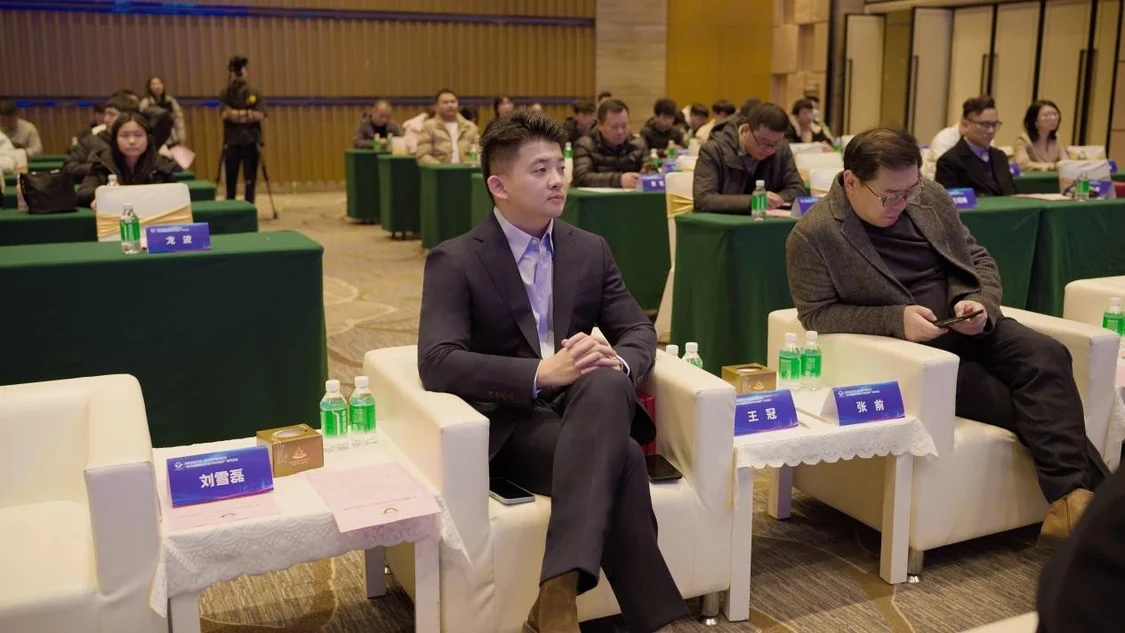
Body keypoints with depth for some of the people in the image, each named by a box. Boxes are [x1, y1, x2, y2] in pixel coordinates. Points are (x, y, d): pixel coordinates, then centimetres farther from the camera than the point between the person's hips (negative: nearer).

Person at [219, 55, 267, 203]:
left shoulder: (255, 94, 5)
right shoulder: (226, 93, 2)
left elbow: (260, 116, -7)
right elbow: (225, 114, -12)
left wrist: (236, 114, -13)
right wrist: (247, 113, -14)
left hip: (251, 141, 1)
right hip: (232, 142, -1)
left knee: (250, 181, 3)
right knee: (231, 181, 0)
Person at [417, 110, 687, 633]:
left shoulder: (590, 250, 13)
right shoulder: (454, 261, -3)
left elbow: (639, 331, 9)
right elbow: (437, 363, -17)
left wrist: (616, 362, -18)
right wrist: (541, 373, -30)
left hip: (589, 406, 4)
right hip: (510, 422, -4)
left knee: (606, 383, -35)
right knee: (620, 456, -34)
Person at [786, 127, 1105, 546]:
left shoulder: (930, 197, 6)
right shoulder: (813, 235, -12)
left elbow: (978, 260, 13)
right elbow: (817, 314, -11)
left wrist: (980, 303, -10)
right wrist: (896, 321, -24)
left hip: (966, 325, 6)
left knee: (1047, 356, -23)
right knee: (1028, 403, -22)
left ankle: (1070, 498, -26)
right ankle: (1088, 486, -9)